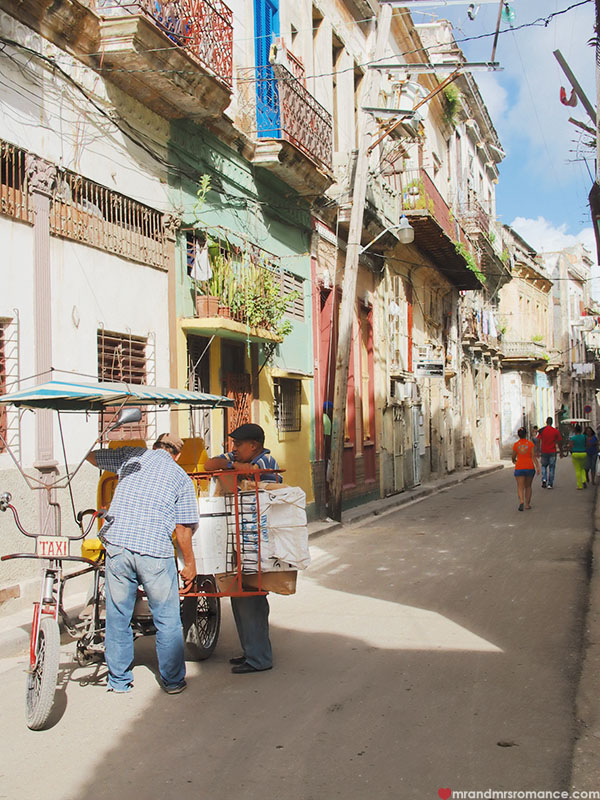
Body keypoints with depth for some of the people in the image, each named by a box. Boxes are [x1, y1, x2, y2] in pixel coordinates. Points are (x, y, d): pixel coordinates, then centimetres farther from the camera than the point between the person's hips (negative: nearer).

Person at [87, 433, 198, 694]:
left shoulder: (130, 456, 11)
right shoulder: (181, 478, 7)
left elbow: (92, 456, 26)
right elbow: (184, 528, 5)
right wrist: (189, 563, 17)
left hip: (117, 546, 2)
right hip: (156, 552, -2)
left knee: (117, 616, 13)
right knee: (167, 620, 12)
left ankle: (119, 680, 22)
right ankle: (173, 680, 19)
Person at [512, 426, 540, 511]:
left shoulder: (516, 445, -2)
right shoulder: (530, 443, -3)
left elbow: (513, 457, 8)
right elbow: (533, 456, -9)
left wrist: (514, 461, 31)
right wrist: (537, 467, -9)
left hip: (519, 468, -1)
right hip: (530, 467, 1)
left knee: (520, 487, -2)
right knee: (528, 486, 16)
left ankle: (521, 501, -26)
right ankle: (527, 504, 18)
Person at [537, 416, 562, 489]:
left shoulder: (542, 430, -3)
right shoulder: (555, 431, -2)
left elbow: (538, 441, -5)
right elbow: (559, 442, 2)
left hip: (544, 452, 0)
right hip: (552, 452, 0)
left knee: (544, 466, 18)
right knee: (551, 467, 8)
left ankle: (544, 479, -4)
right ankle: (550, 484, 7)